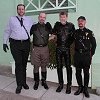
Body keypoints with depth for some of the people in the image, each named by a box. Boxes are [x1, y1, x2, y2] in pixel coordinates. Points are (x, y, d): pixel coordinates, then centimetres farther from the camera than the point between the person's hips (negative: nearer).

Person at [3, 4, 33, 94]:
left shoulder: (29, 20, 12)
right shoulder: (12, 19, 7)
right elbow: (7, 31, 8)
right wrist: (5, 42, 3)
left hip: (26, 43, 2)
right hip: (15, 44, -2)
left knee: (24, 64, 10)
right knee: (18, 64, -6)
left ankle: (24, 82, 23)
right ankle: (19, 85, 5)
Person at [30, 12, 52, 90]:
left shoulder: (48, 27, 7)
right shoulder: (34, 27, 4)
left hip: (45, 48, 1)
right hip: (36, 48, -1)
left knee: (44, 66, 9)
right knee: (36, 66, 4)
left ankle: (44, 81, 23)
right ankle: (36, 82, 18)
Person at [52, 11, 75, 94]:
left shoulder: (71, 25, 0)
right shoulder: (57, 25, 5)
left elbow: (73, 37, 4)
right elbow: (54, 35, 12)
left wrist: (69, 44, -1)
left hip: (67, 49, -2)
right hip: (59, 49, 2)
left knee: (68, 67, 2)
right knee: (59, 67, 7)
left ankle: (69, 85, 14)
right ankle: (60, 84, 22)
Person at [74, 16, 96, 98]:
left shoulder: (89, 32, 0)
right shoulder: (75, 32, 7)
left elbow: (94, 44, 4)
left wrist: (91, 54, 1)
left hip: (86, 55, -2)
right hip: (77, 55, 2)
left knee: (86, 72, 5)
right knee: (78, 72, 8)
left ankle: (85, 89, 18)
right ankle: (80, 87, 23)